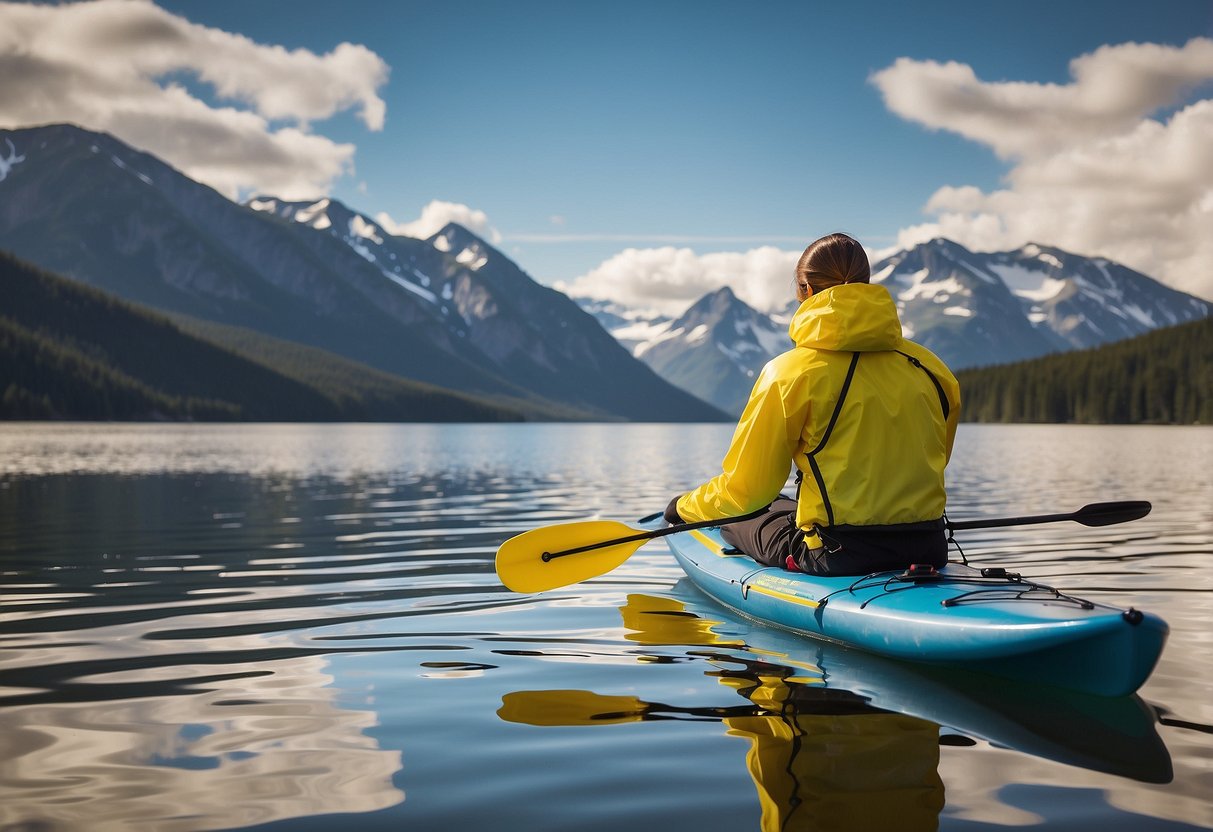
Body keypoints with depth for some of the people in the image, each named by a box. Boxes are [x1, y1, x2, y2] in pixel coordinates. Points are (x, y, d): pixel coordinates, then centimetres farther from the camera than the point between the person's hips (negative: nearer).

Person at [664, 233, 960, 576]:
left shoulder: (790, 371, -9)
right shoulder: (932, 368, 4)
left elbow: (744, 491, -4)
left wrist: (685, 506, 16)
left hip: (840, 556, -5)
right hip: (928, 549, 5)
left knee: (738, 520, 23)